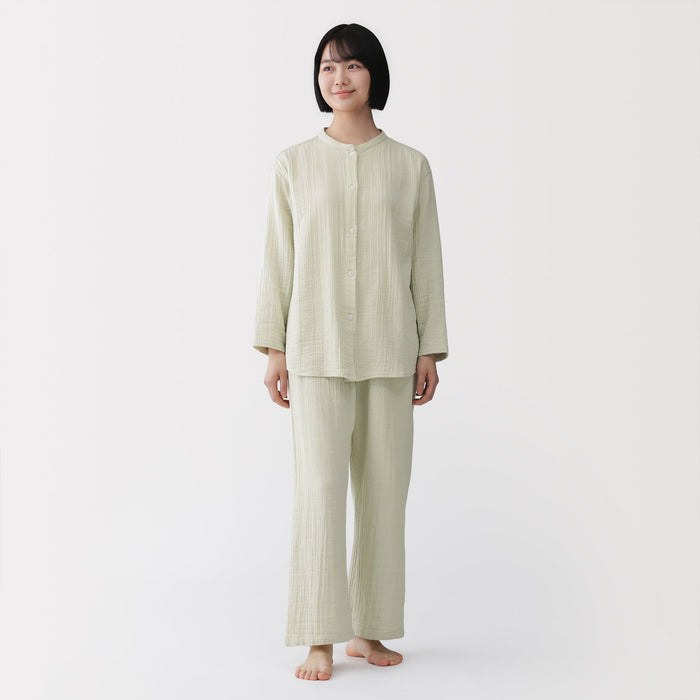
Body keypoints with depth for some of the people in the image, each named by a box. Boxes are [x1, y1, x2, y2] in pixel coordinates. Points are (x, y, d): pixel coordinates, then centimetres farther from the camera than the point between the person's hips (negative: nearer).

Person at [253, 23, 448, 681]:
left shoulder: (410, 165, 8)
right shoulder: (294, 164, 5)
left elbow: (426, 262, 8)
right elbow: (277, 258, 5)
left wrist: (430, 348, 4)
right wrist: (273, 348, -1)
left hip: (389, 348, 2)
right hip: (317, 346, -2)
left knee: (384, 489, 5)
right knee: (319, 485, -8)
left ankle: (368, 628, 18)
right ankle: (319, 640, -2)